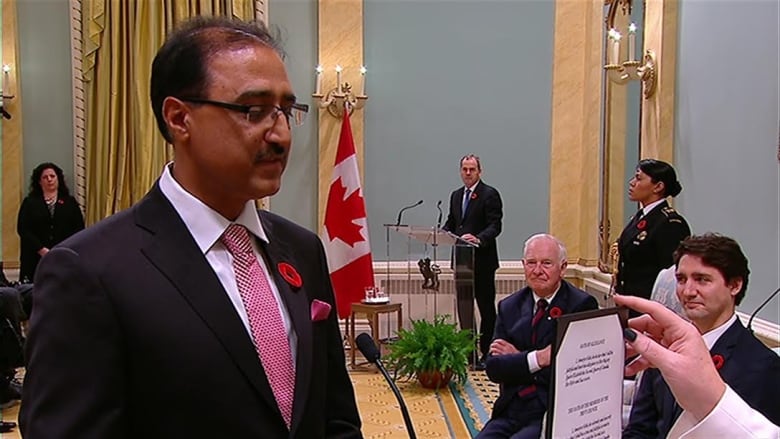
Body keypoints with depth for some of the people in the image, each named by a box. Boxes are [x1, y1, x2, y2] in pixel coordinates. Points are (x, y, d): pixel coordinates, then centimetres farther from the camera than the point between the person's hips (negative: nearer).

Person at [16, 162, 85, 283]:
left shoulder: (70, 202, 12)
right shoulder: (29, 203, 11)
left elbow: (79, 229, 6)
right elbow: (23, 229, 2)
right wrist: (42, 250, -10)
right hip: (36, 260, 0)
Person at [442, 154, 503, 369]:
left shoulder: (489, 194, -7)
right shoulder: (456, 195, 16)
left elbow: (495, 226, -14)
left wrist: (479, 239, -31)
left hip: (482, 259, -7)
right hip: (462, 259, 7)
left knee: (486, 307, 1)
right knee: (463, 306, 12)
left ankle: (487, 353, 9)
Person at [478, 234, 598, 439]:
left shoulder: (582, 305, -3)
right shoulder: (509, 307, 10)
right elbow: (493, 368, 1)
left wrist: (517, 357, -6)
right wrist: (537, 358, -18)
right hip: (510, 412, 4)